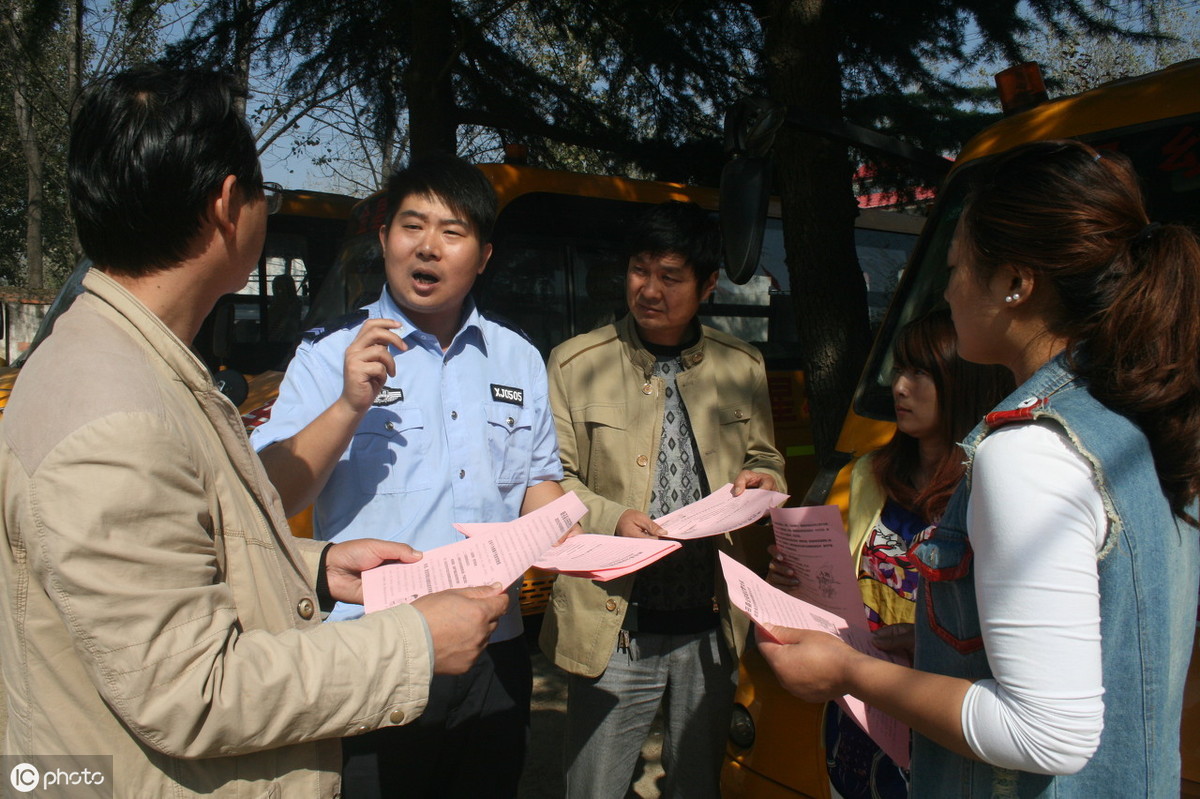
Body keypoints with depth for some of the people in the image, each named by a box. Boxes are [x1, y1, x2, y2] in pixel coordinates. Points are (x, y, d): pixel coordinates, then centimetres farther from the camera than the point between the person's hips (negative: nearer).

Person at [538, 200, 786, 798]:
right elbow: (550, 481, -2)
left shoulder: (742, 367, 5)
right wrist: (613, 519, -19)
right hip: (615, 626, -2)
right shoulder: (576, 363, -4)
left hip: (711, 625, 3)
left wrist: (761, 479, -6)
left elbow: (765, 458, 17)